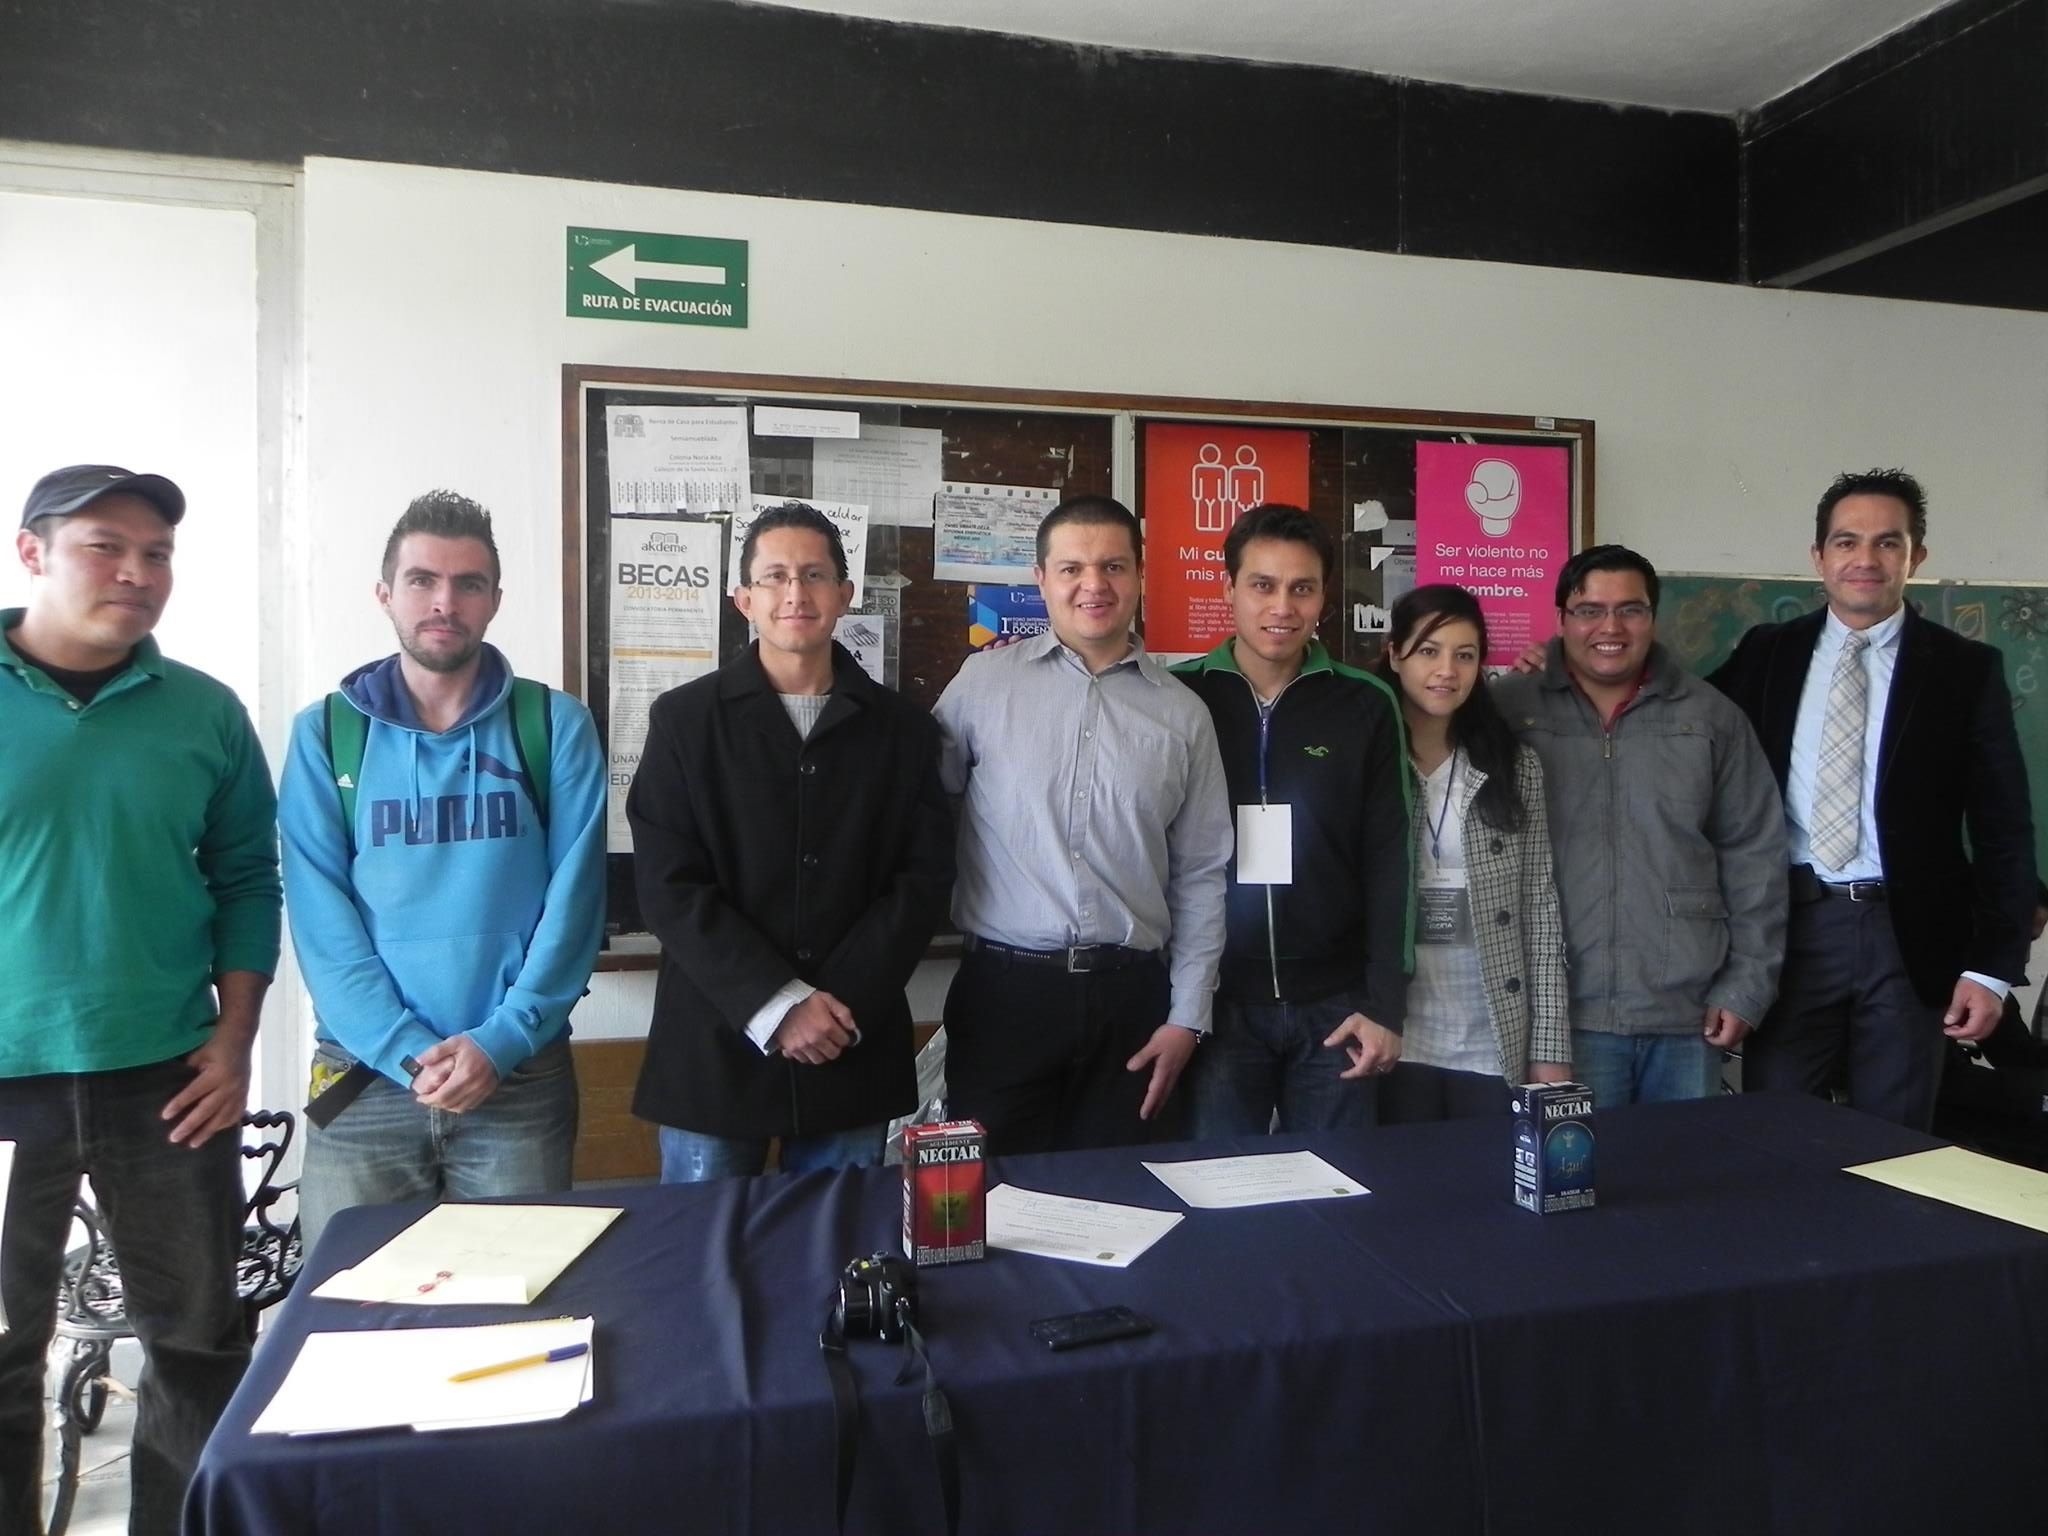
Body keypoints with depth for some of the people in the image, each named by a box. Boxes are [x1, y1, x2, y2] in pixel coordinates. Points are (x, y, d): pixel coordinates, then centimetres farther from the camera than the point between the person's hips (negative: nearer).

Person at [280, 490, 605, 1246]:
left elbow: (573, 900, -5)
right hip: (362, 1076, 1)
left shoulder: (557, 725, 1)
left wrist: (500, 1041, -14)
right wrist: (404, 1050, -14)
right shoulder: (325, 732, 2)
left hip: (521, 1078, 0)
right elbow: (320, 918, -4)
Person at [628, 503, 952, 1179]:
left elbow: (924, 879, 2)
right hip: (716, 1050, -1)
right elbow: (669, 887, -6)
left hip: (855, 1053, 2)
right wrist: (777, 1005, -14)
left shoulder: (902, 728, 7)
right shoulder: (685, 719, 1)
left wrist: (843, 1003, -10)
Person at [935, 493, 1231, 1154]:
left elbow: (1200, 876, 8)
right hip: (1004, 991, -1)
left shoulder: (1184, 714, 6)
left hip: (1131, 998, 2)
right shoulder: (984, 680, 0)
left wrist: (1187, 1018, 5)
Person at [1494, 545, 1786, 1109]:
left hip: (1687, 1018, 2)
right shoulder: (1506, 710, 0)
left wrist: (1746, 986, 3)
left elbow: (1754, 856, 8)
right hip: (1562, 1016, -2)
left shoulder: (1712, 718, 7)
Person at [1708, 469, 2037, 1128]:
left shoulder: (1966, 669, 2)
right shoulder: (1767, 653, 7)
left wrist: (1993, 967, -5)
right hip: (1788, 928, 1)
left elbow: (2004, 830, 1)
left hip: (1910, 937, -1)